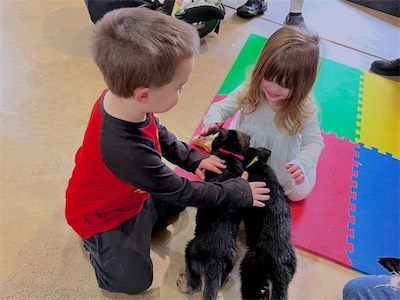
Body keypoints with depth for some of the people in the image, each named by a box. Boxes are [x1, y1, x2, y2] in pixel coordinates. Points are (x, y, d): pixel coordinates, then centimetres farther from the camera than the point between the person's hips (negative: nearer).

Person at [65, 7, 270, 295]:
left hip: (131, 192, 7)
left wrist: (194, 159, -5)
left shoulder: (120, 97, -23)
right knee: (134, 280, 0)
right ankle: (96, 241, 17)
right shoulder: (129, 153, -45)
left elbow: (159, 134, 1)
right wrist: (240, 193, -16)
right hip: (102, 215, -7)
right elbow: (183, 192, -28)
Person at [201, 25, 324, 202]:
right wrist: (213, 121, -40)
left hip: (281, 163, -1)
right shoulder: (249, 90, -24)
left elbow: (314, 142, -24)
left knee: (300, 192, 2)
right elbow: (221, 107, -16)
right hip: (243, 153, 1)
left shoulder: (304, 109, -27)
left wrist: (301, 164, -45)